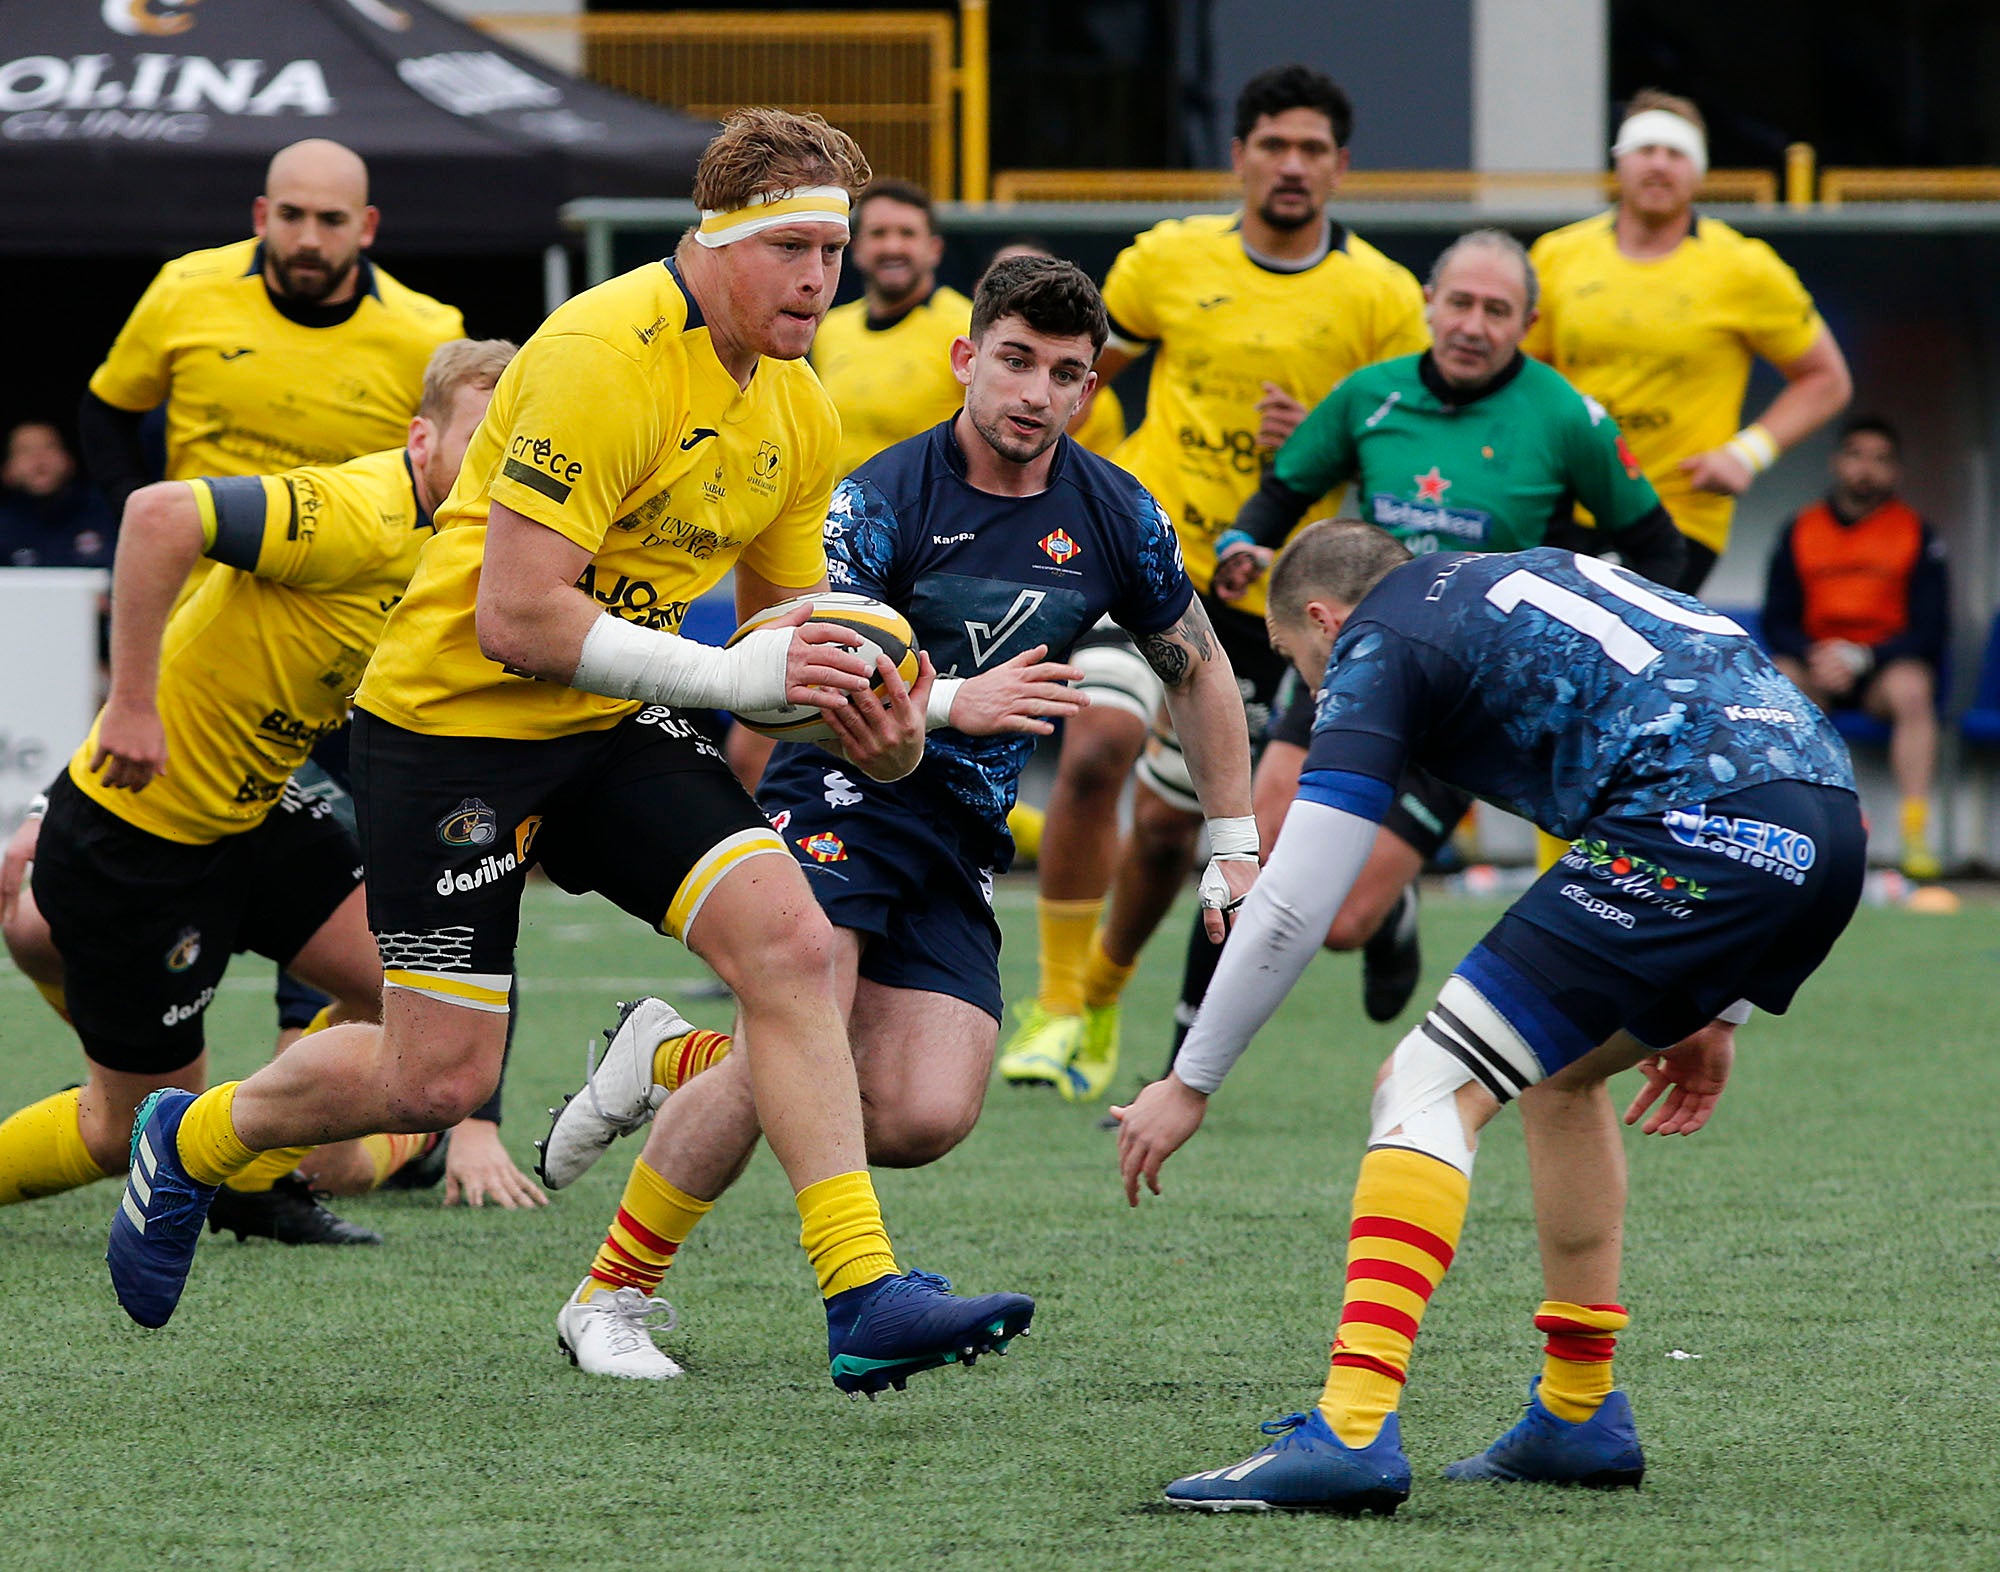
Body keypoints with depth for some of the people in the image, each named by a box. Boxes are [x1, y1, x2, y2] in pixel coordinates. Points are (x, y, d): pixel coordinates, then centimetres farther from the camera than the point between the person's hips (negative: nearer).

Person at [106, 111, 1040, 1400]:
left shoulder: (801, 412, 3)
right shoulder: (605, 358, -23)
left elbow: (783, 616, 14)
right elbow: (516, 617, -26)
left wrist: (850, 688, -9)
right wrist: (726, 675, -26)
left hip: (619, 731, 7)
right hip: (458, 715, -7)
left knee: (791, 940, -16)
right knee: (439, 1079, -4)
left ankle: (863, 1294, -19)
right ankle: (190, 1141, 27)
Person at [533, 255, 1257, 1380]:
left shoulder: (1117, 518, 3)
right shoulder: (884, 499, -12)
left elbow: (1198, 669, 18)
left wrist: (1233, 847, 16)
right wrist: (953, 702, -32)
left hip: (964, 843, 5)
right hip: (842, 802, -5)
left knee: (925, 1120, -13)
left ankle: (671, 1062, 12)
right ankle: (615, 1293, -9)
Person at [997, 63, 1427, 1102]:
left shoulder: (1382, 297, -3)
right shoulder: (1169, 259, 1)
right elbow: (1080, 372, 17)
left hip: (1260, 588, 0)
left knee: (1167, 826, 3)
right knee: (1096, 753, -23)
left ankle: (1105, 989, 33)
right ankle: (1055, 1006, -12)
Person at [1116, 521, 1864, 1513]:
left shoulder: (1378, 642, 7)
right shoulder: (1515, 584, 31)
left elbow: (1294, 903, 1)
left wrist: (1190, 1082, 10)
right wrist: (1709, 1010, 35)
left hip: (1700, 837, -9)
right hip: (1829, 819, 9)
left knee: (1430, 1089, -6)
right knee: (1558, 1074, 27)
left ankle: (1352, 1430, -20)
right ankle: (1580, 1415, 28)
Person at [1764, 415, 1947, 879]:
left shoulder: (1917, 535, 3)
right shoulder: (1800, 532, 8)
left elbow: (1930, 629, -4)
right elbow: (1777, 623, 5)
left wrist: (1859, 657, -18)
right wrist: (1813, 657, -18)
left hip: (1883, 666, -1)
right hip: (1815, 669, 2)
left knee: (1911, 688, -35)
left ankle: (1916, 835, -38)